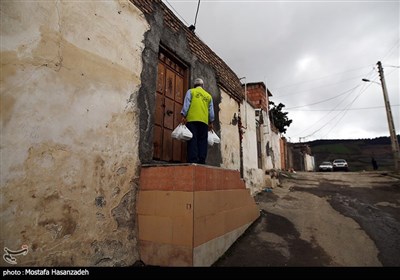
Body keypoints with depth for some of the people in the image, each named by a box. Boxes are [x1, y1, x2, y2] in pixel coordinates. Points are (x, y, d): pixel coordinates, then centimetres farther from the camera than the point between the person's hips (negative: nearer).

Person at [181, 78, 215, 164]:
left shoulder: (191, 91, 14)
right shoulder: (208, 95, 22)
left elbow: (186, 104, 0)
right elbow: (211, 110, 17)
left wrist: (183, 116, -3)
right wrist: (211, 122, 19)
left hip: (192, 119, -2)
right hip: (204, 121, 3)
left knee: (192, 140, -6)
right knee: (202, 141, 2)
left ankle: (193, 161, -15)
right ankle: (201, 161, -4)